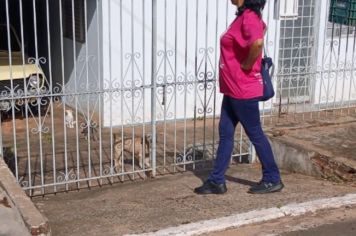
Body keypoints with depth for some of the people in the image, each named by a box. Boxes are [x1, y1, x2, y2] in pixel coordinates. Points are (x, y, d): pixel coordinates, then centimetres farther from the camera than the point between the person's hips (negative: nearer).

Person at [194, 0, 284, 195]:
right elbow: (263, 27, 30)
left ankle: (272, 179, 19)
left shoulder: (249, 17, -20)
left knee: (255, 134, 3)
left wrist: (247, 65, -22)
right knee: (225, 134, 12)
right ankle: (217, 181, 21)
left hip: (243, 90, -10)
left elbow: (258, 42, -40)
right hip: (232, 89, 10)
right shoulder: (244, 16, 10)